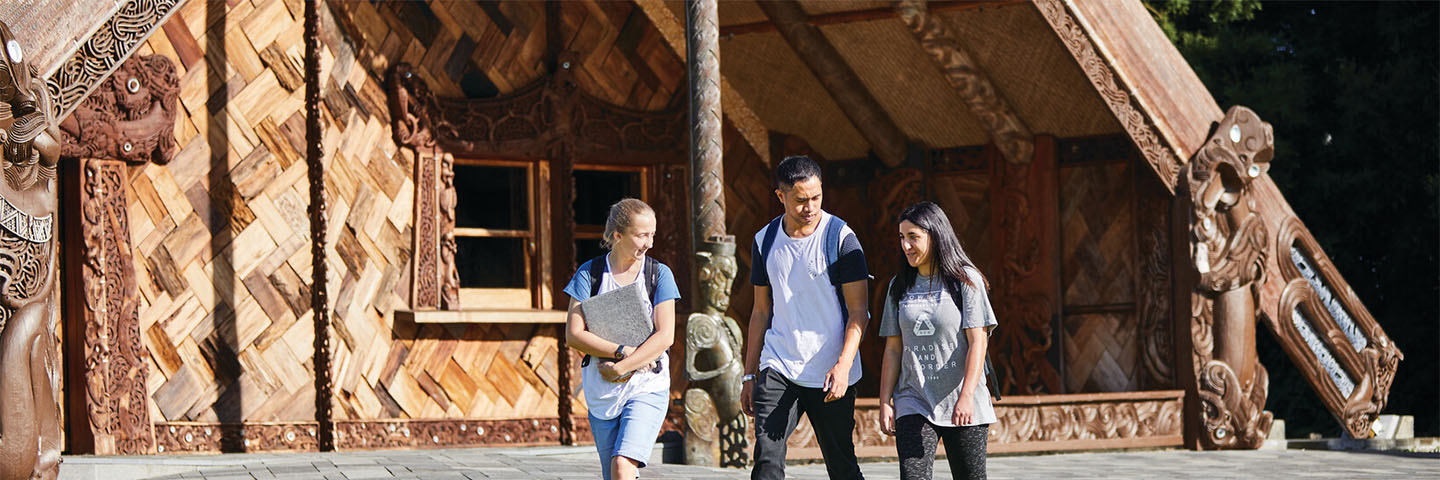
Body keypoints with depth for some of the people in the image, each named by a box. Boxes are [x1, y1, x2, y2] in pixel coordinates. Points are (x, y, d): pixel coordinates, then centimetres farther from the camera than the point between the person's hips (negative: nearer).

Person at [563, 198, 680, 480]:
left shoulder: (660, 274, 1)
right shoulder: (589, 274, 1)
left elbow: (665, 336, -8)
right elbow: (573, 335, -6)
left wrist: (621, 368, -15)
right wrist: (622, 351, -17)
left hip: (647, 387, -2)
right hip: (601, 393, 2)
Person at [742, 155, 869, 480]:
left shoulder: (840, 238, -4)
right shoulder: (765, 241, 8)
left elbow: (858, 312, -6)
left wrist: (843, 366, -21)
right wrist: (749, 375, 13)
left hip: (831, 374, -3)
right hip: (778, 367, 3)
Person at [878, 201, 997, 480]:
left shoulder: (966, 280, -2)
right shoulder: (900, 287, 12)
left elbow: (978, 342, -9)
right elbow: (893, 349, 13)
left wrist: (967, 396, -20)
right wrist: (885, 402, 5)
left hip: (963, 406, -3)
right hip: (913, 403, 3)